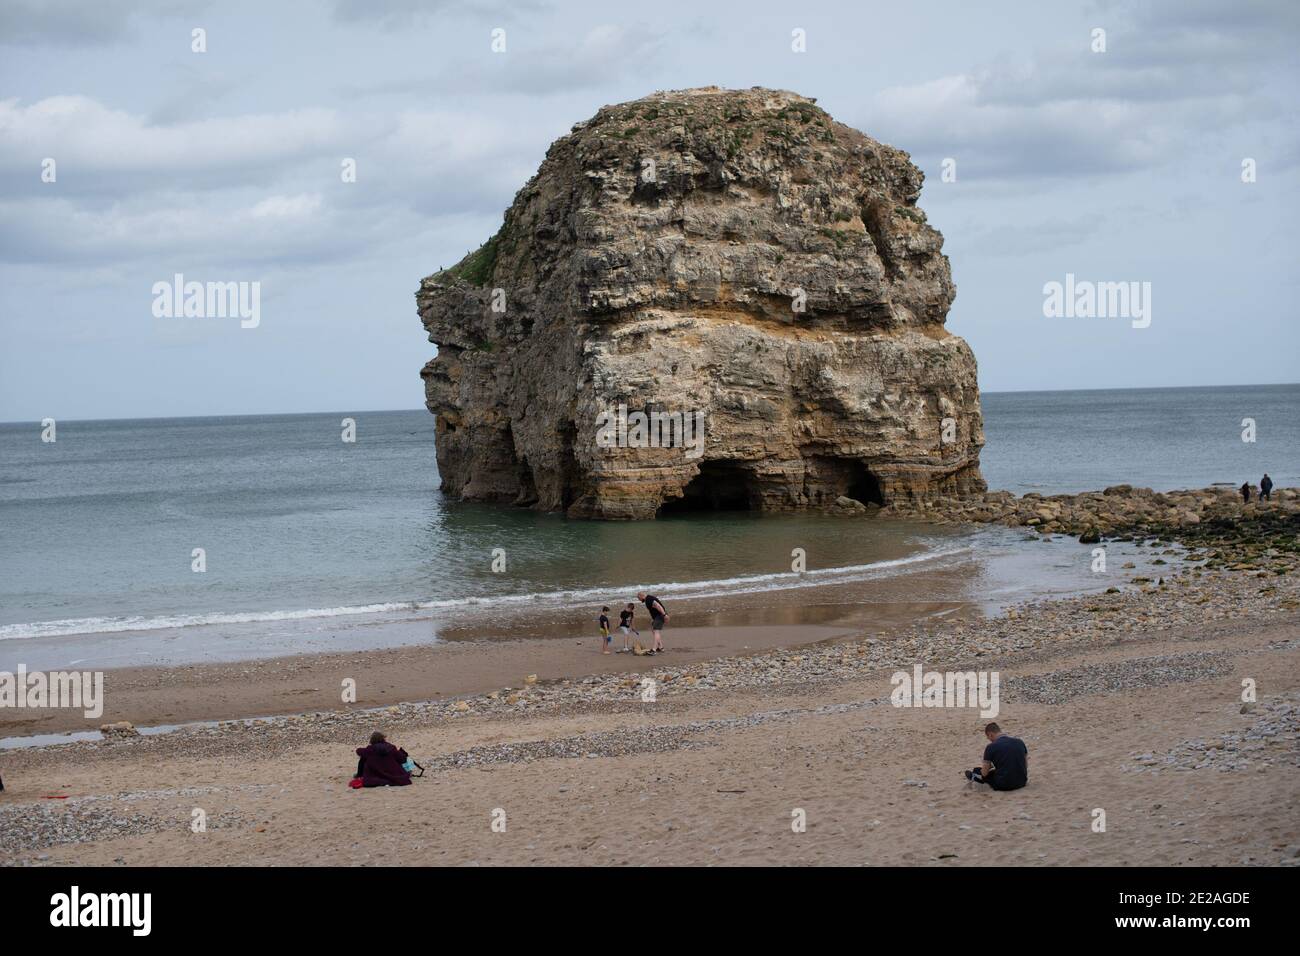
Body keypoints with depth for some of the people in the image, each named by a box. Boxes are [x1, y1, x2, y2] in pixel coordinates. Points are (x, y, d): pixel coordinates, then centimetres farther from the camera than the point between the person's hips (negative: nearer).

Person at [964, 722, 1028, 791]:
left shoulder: (991, 747, -10)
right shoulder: (1019, 742, 4)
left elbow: (984, 773, -3)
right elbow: (1026, 766, 14)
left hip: (1003, 785, -5)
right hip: (1022, 782, 5)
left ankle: (974, 777, 55)